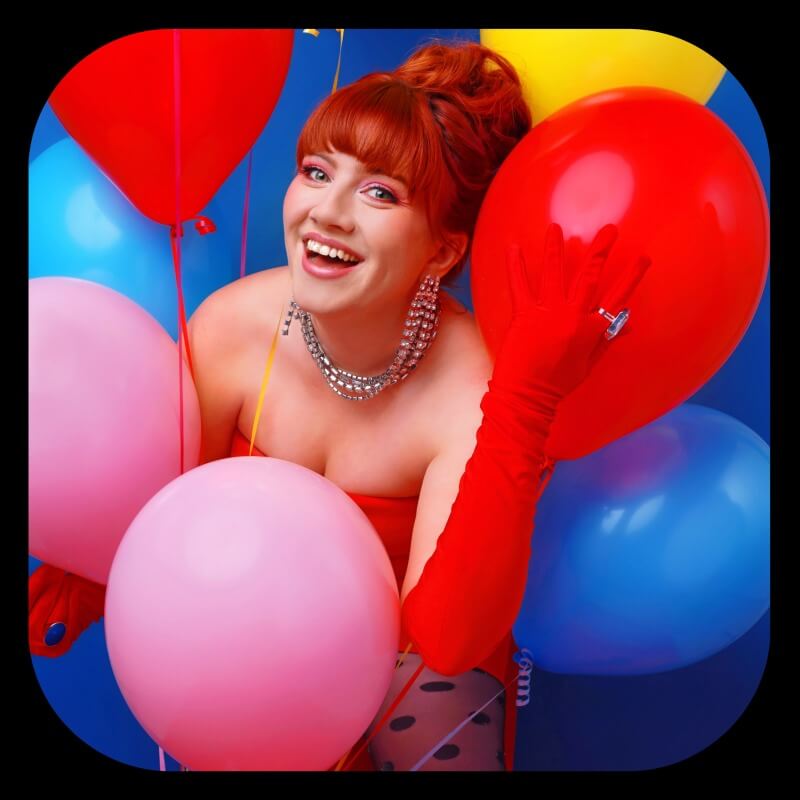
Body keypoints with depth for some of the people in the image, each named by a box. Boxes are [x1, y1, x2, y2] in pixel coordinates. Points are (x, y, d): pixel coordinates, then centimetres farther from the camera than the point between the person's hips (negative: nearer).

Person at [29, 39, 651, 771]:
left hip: (415, 657, -2)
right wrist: (92, 578, -23)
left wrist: (525, 408, -42)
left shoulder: (473, 393, -27)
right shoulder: (229, 329, -18)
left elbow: (444, 639, -34)